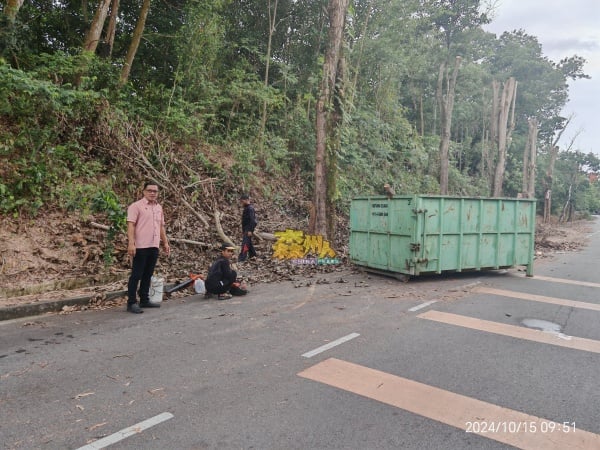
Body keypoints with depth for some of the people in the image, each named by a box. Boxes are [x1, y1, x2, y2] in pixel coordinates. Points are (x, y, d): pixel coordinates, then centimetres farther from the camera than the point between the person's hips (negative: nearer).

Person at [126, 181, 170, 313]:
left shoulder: (159, 207, 15)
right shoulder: (136, 206, -6)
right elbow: (131, 225, -13)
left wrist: (166, 243, 16)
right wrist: (131, 243, -22)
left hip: (154, 246, 7)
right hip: (141, 246, -7)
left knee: (148, 275, 11)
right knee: (136, 275, -2)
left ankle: (144, 300, 19)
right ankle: (131, 303, 3)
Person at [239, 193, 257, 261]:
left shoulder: (250, 208, -15)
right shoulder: (246, 208, 16)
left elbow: (252, 220, -21)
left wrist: (250, 230, -25)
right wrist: (243, 230, 23)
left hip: (248, 229, -10)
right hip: (246, 229, 10)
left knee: (245, 243, -14)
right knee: (248, 243, 18)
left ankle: (242, 258, -17)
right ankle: (252, 255, 30)